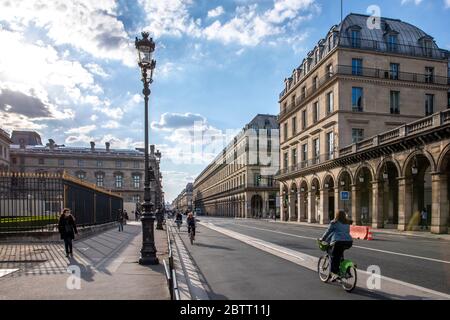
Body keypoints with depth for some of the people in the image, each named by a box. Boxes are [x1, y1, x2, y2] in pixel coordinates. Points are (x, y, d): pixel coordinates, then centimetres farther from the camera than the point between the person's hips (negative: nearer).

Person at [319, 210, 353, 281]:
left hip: (338, 241, -6)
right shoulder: (347, 224, 21)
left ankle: (334, 273, -8)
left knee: (334, 257, 2)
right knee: (340, 254, 29)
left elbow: (328, 232, 11)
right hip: (349, 242, 6)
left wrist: (322, 239, 24)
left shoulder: (334, 223, 6)